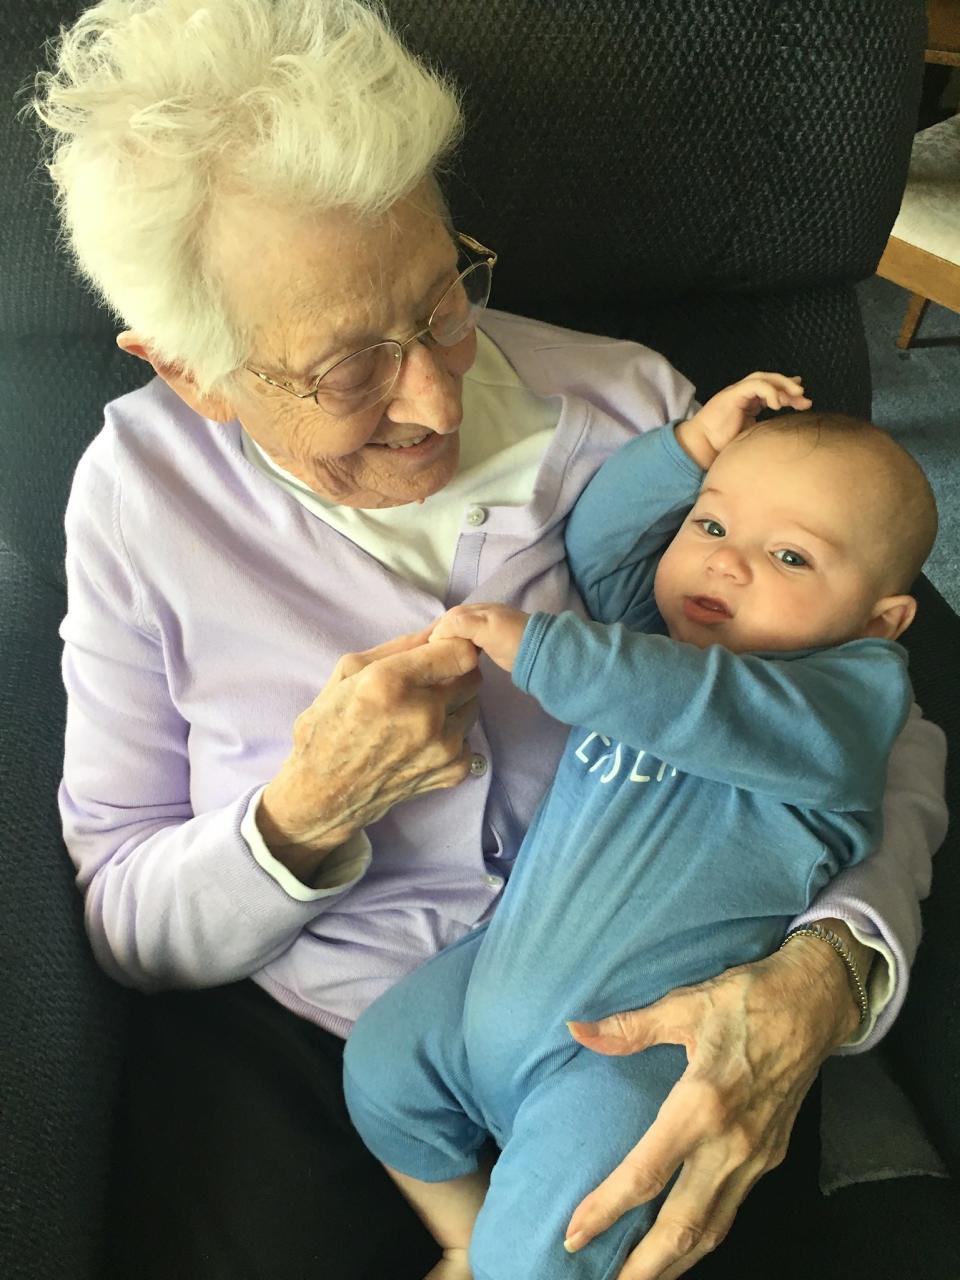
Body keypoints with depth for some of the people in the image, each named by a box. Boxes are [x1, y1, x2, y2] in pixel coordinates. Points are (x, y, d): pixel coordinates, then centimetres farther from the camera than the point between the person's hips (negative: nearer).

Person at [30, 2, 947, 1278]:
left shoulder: (633, 409, -10)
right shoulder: (145, 491, -11)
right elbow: (121, 921, -5)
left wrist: (830, 971, -24)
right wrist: (307, 816, -25)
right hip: (291, 1052, 0)